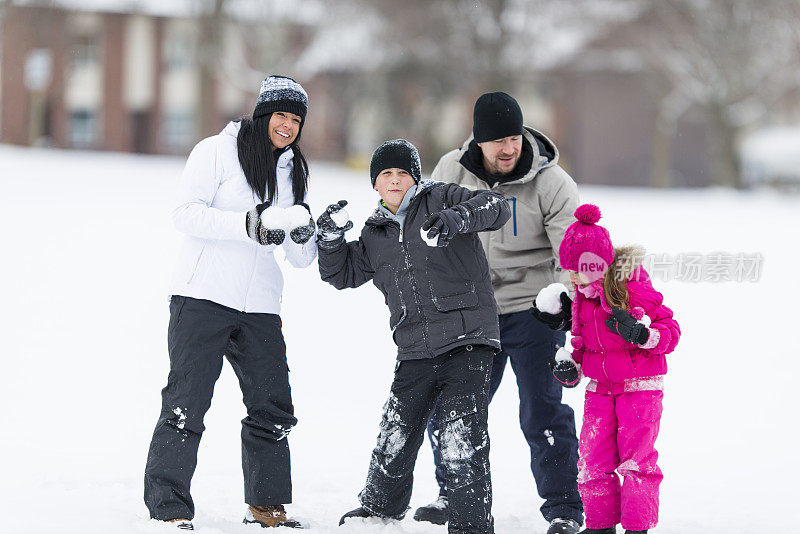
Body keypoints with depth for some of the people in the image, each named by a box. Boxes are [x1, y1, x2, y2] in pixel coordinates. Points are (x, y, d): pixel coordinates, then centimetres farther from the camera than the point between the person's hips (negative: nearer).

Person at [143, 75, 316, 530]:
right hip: (203, 296, -6)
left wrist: (304, 237, -8)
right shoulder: (218, 151, 0)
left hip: (260, 305, 6)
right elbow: (187, 213, -12)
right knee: (187, 401, -9)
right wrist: (248, 225, -21)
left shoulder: (294, 171, 17)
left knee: (273, 406, 5)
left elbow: (301, 258, 16)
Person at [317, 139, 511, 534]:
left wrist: (458, 217, -29)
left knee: (462, 443, -12)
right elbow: (343, 274, 27)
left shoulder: (440, 200, 2)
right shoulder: (375, 234, 18)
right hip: (415, 353, 5)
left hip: (467, 341, -5)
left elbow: (496, 207, -10)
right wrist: (331, 238, 8)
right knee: (395, 438, 11)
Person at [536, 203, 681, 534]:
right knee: (593, 460, 2)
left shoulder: (635, 290, -16)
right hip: (600, 388, 6)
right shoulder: (581, 298, 5)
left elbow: (670, 332, -14)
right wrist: (570, 364, 2)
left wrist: (640, 333, -32)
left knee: (636, 457, -10)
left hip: (640, 387, -6)